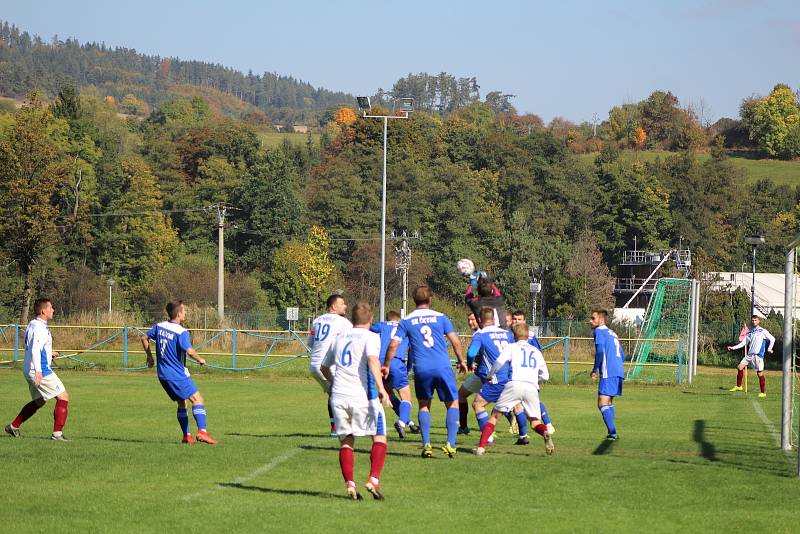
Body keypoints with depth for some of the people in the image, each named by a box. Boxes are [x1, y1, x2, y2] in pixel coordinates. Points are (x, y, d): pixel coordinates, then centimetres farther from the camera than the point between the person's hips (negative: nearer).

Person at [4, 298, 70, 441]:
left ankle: (13, 426, 28)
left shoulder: (32, 325, 15)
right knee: (63, 397, -7)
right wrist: (38, 370, -34)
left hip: (29, 370, 10)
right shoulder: (39, 327, -17)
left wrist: (49, 353, 21)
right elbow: (35, 349, -28)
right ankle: (57, 433, -11)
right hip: (40, 370, -10)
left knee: (38, 401, 25)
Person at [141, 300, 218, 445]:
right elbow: (190, 351, -29)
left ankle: (186, 436, 16)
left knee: (182, 403, 18)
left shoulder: (159, 326, 6)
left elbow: (144, 338, 18)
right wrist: (200, 359, -9)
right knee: (197, 399, -9)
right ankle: (202, 431, -23)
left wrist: (150, 356, 29)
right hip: (177, 374, -8)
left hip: (162, 374, 8)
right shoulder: (181, 332, -17)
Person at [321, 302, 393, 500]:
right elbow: (372, 360, -19)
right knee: (379, 437, 6)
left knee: (346, 441, 10)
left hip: (338, 396, 4)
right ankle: (373, 480, -10)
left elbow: (324, 367, 30)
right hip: (363, 396, -4)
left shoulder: (339, 338, 19)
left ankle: (349, 484, -4)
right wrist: (381, 387, -26)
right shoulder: (371, 337, 2)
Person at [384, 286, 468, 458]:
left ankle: (426, 445, 6)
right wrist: (461, 361, 17)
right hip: (443, 367, -1)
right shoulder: (441, 317, 7)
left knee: (424, 405, 18)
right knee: (452, 404, 10)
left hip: (421, 369, 1)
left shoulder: (406, 321, 7)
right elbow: (455, 341, 4)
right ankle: (450, 443, -3)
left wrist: (386, 366, 14)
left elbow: (394, 344, 2)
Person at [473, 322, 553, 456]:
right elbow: (545, 375, 24)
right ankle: (545, 433, -24)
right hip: (532, 387, 3)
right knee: (535, 421, 10)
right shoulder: (536, 351, 26)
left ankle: (481, 446, -2)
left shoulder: (512, 347, 15)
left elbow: (499, 362, -3)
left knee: (495, 414, 7)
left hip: (515, 384, -3)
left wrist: (490, 376, 14)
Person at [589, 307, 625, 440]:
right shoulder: (613, 333, 23)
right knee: (609, 403, 20)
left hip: (608, 373, -9)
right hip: (619, 372, 9)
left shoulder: (599, 331, -3)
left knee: (602, 404, -11)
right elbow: (622, 356, 26)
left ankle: (612, 432, -23)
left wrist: (595, 369, -7)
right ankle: (612, 433, 18)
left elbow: (600, 352, -16)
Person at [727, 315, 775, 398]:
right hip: (750, 354, 6)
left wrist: (769, 349, 1)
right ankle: (738, 386, 11)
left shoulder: (763, 331, 0)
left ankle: (763, 392, 2)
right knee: (740, 367, -3)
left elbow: (772, 339, 3)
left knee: (760, 373, -5)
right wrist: (733, 348, 9)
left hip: (758, 355, -6)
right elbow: (743, 343, 17)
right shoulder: (750, 332, 16)